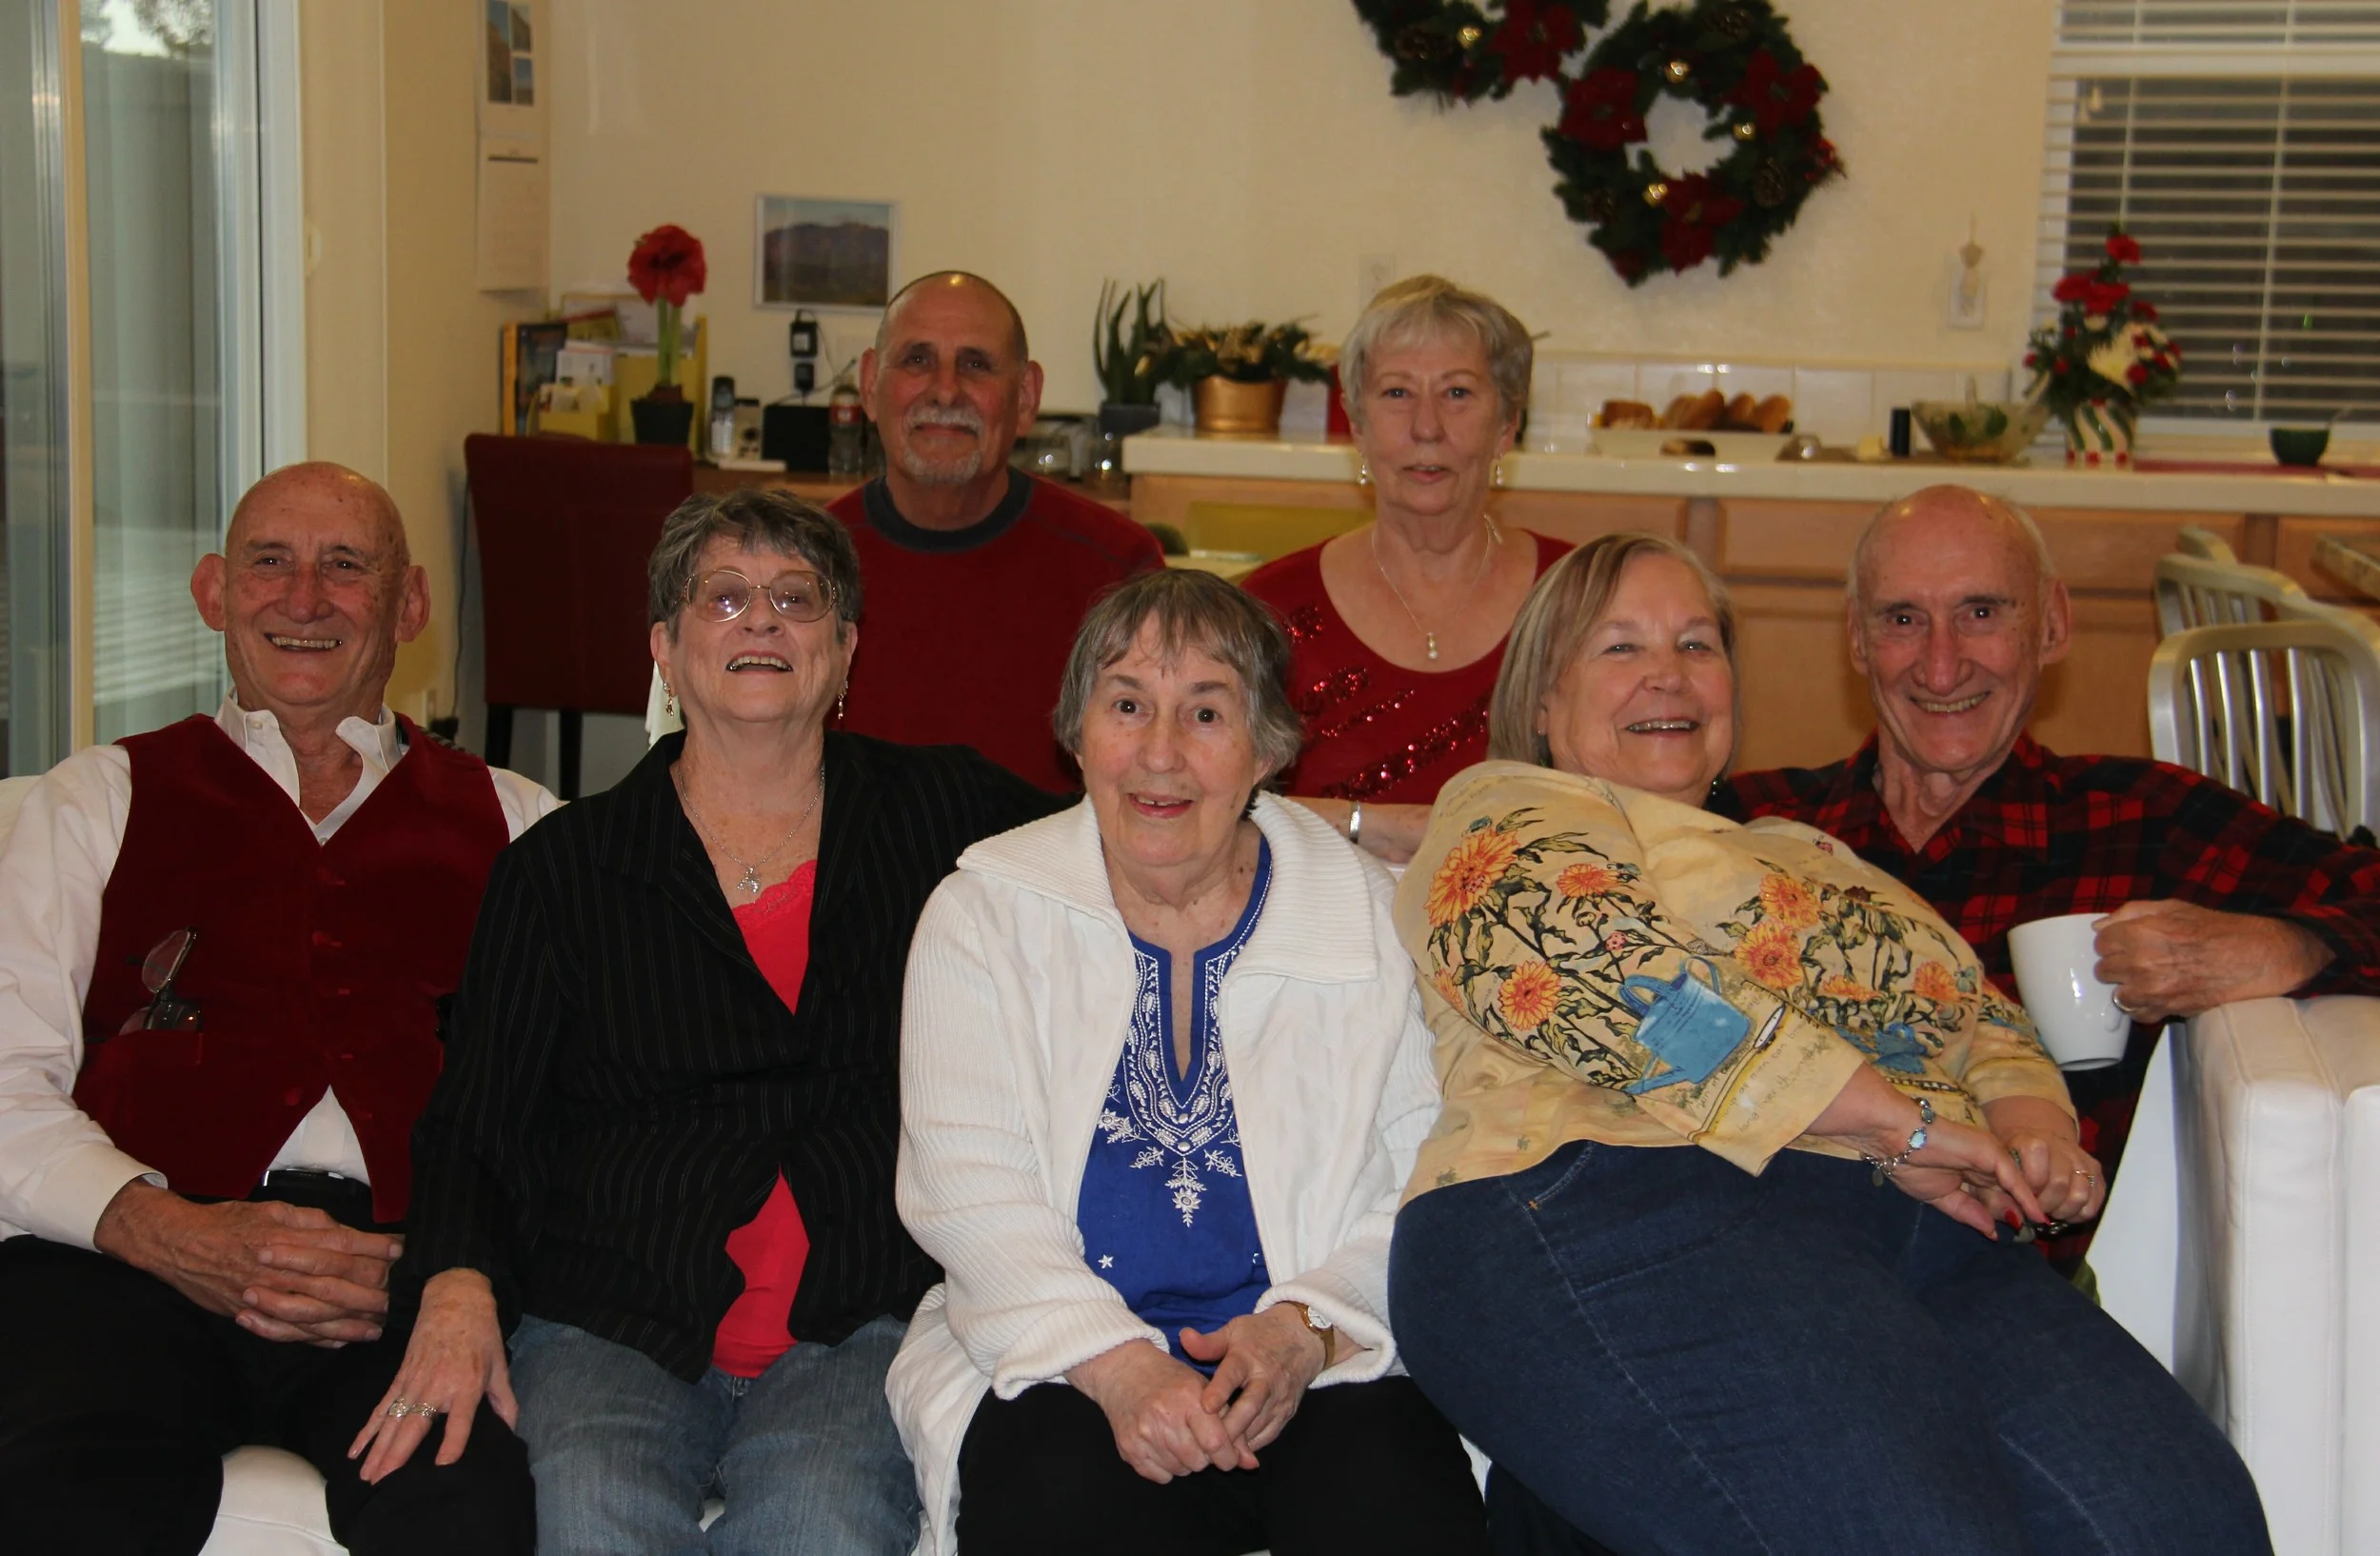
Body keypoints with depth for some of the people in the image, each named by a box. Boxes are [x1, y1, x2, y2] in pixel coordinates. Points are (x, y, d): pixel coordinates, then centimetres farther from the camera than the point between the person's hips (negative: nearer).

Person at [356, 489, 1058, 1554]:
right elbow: (473, 1121, 8)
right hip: (613, 1324, 0)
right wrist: (457, 1287, -10)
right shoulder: (560, 867, 12)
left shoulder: (945, 817, 13)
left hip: (856, 1320, 1)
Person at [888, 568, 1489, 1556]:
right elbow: (970, 1191, -3)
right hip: (1058, 1357, 0)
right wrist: (1118, 1363, -18)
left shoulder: (1374, 918, 8)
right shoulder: (983, 916, 7)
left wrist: (1305, 1327, -16)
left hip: (1325, 1357, 1)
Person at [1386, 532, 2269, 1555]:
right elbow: (1610, 978, -6)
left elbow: (1984, 1020, 30)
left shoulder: (1806, 852, 35)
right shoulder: (1506, 817, 12)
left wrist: (2032, 1126, 5)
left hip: (1920, 1238, 6)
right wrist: (1902, 1119, -8)